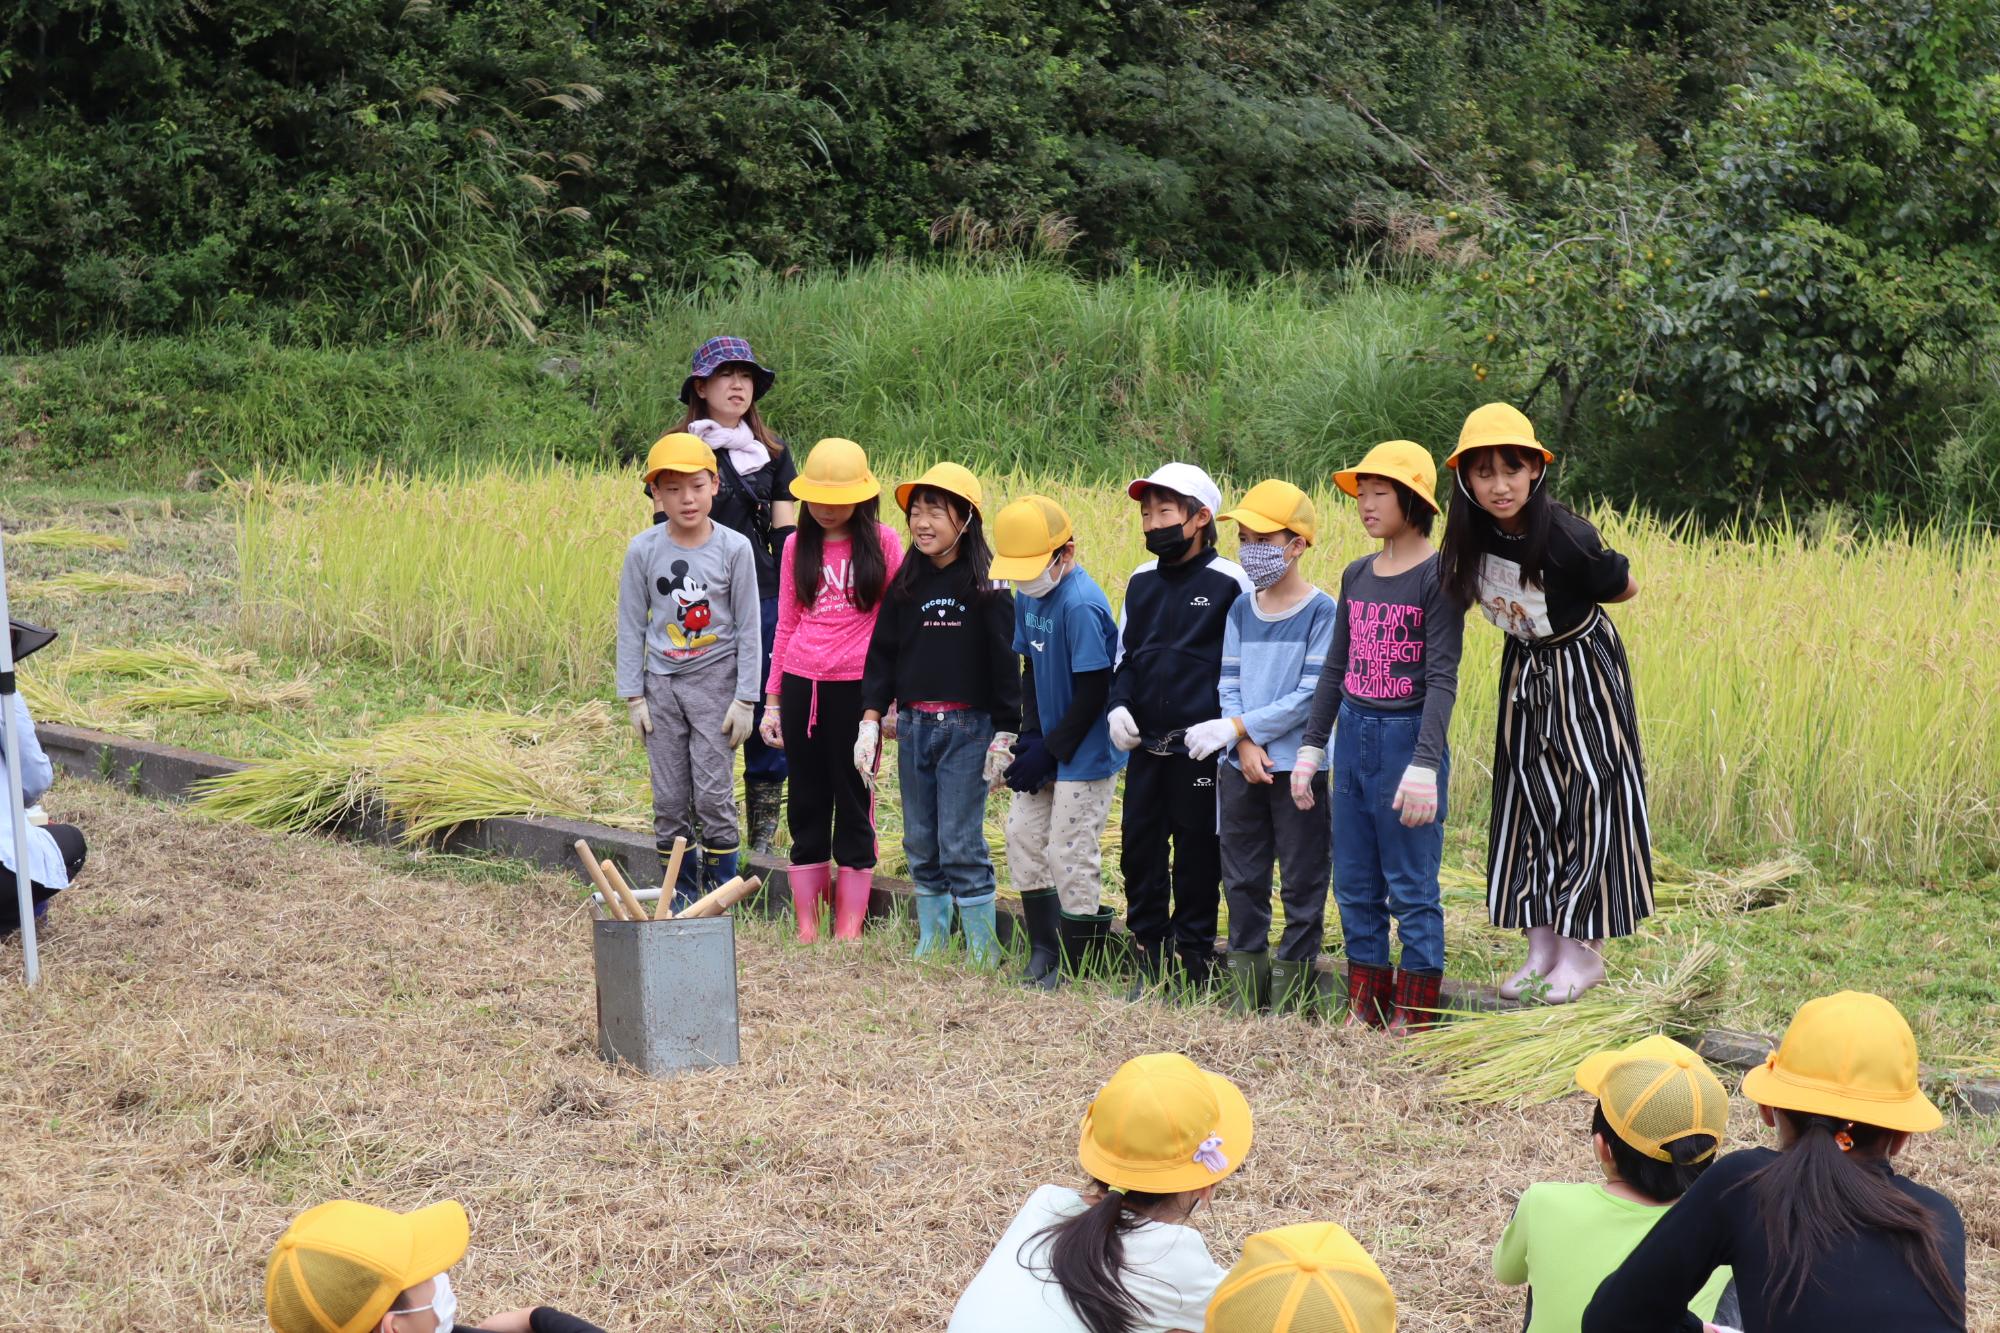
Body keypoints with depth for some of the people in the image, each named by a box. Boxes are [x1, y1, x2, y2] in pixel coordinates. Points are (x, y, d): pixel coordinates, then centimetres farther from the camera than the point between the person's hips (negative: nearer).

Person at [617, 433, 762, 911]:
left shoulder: (734, 548, -7)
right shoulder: (643, 550, -2)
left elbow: (748, 629, -2)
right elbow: (631, 626, 4)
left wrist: (745, 699, -5)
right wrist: (633, 695, 0)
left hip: (714, 680, -2)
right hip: (662, 683, 2)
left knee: (713, 795, -6)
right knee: (669, 800, 5)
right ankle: (681, 898, 16)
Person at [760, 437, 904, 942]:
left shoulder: (881, 542, 0)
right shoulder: (797, 545, 8)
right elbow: (786, 625, 12)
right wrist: (772, 700, 10)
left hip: (855, 687, -3)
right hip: (801, 685, 3)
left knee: (854, 804, 3)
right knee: (806, 805, 7)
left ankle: (849, 929, 10)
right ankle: (806, 929, 13)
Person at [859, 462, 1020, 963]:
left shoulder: (986, 587, -7)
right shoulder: (904, 586, 8)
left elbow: (1005, 663, -7)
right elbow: (881, 654, 10)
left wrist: (1004, 735, -10)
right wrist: (871, 720, 2)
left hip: (967, 728, -5)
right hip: (913, 726, 5)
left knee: (961, 845, -6)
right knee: (920, 845, 10)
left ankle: (983, 950, 2)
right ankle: (931, 942, 19)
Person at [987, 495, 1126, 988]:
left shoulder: (1081, 605, -22)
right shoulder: (1028, 596, 4)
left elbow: (1093, 691, -21)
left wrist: (1049, 752, -16)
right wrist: (1029, 736, -1)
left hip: (1086, 750, -9)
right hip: (1048, 744, 9)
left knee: (1069, 852, -4)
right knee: (1023, 835, 11)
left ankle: (1075, 966, 7)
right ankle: (1044, 948, 22)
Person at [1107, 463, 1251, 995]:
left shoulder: (1229, 582, -5)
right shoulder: (1141, 582, 11)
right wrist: (1119, 705, 1)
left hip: (1201, 749, -5)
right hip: (1144, 746, 5)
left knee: (1198, 856, 2)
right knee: (1139, 851, 7)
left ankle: (1194, 963, 11)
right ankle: (1148, 964, 17)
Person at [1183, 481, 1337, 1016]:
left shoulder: (1322, 612, -8)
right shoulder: (1241, 610, 10)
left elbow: (1310, 697, -14)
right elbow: (1228, 687, 8)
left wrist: (1236, 727, -14)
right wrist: (1245, 746, -9)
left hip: (1299, 770, -6)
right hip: (1242, 769, 6)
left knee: (1303, 886, 1)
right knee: (1243, 882, 11)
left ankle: (1294, 998, 9)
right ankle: (1245, 993, 20)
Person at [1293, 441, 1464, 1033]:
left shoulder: (1438, 577, -11)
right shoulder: (1357, 576, 9)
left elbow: (1442, 679, -16)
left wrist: (1424, 765, -24)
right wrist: (1311, 746, 12)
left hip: (1407, 737, -7)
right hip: (1353, 735, 7)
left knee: (1412, 887, 1)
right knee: (1354, 884, 12)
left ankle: (1415, 1013, 11)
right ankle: (1366, 1004, 23)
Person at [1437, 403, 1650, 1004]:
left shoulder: (1567, 537, -30)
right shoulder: (1472, 534, -14)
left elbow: (1625, 588, -11)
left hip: (1581, 667, -6)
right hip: (1523, 667, 6)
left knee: (1585, 795, -3)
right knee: (1529, 796, 8)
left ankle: (1585, 951, 6)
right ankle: (1542, 949, 15)